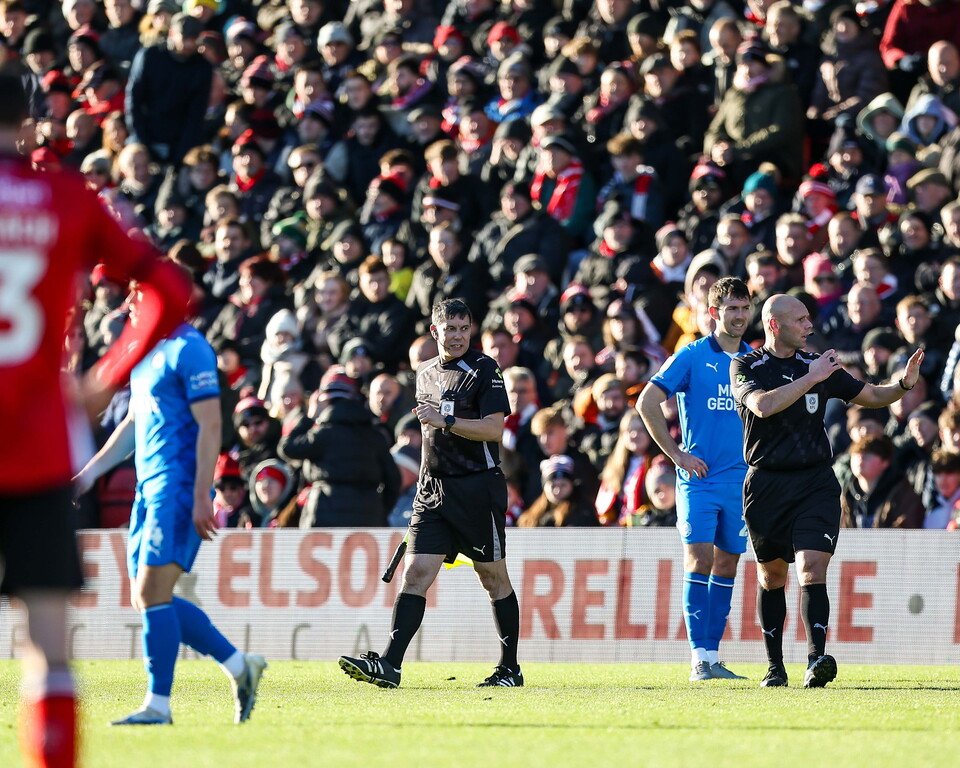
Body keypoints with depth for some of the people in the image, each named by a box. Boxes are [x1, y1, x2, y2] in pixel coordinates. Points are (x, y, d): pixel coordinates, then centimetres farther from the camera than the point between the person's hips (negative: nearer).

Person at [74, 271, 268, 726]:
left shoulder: (188, 350, -11)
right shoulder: (145, 355, 17)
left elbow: (210, 425, -16)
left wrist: (202, 497, -21)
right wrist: (91, 471, 20)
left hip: (179, 488, -10)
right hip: (149, 488, 10)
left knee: (152, 593, -13)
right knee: (145, 598, 7)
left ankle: (158, 705, -9)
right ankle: (239, 666, 16)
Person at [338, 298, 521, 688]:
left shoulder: (484, 369, -4)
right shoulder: (426, 373, 16)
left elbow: (494, 428, -13)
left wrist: (446, 421, -20)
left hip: (479, 487, -5)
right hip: (433, 490, 5)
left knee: (493, 576, 3)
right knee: (416, 572, -6)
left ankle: (510, 668, 12)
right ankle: (389, 664, -15)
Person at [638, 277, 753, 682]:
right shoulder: (691, 356, -3)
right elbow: (647, 402, -5)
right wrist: (677, 454, -7)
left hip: (741, 478, 4)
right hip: (699, 477, -4)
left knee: (726, 566, 5)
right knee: (699, 560, -12)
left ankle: (712, 658, 10)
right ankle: (699, 658, -12)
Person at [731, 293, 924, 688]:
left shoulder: (817, 365, 10)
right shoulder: (746, 367, 0)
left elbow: (871, 395, 18)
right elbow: (763, 405, -21)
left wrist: (903, 383, -1)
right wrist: (810, 379, -21)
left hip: (815, 483, 1)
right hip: (766, 486, -1)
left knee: (812, 568, -15)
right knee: (771, 576, 9)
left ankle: (816, 659, -28)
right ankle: (774, 665, 21)